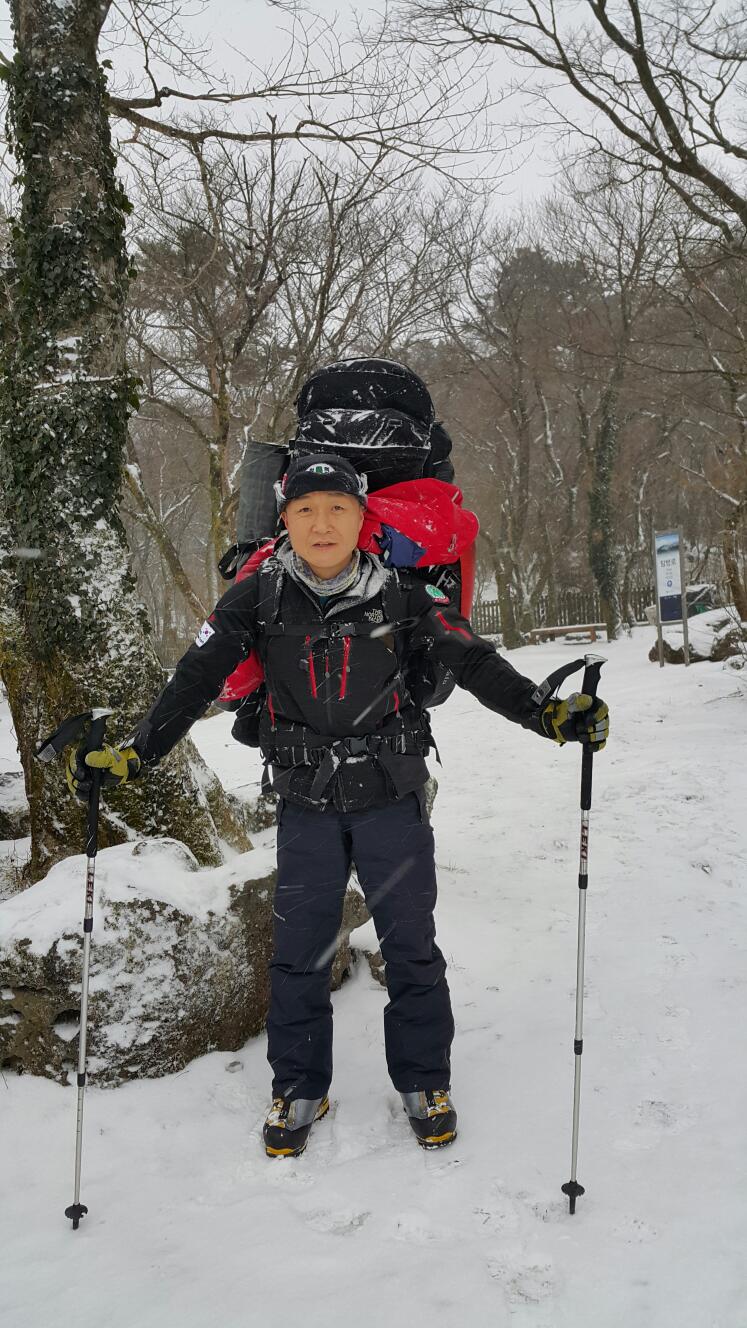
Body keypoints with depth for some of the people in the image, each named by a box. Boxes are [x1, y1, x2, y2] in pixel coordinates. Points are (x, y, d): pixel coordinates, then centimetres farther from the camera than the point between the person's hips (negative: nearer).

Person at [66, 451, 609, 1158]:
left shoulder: (401, 595, -6)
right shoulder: (257, 600, -5)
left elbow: (476, 663, -4)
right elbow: (195, 681, -4)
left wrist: (550, 714, -14)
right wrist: (130, 753, -11)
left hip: (391, 800, 0)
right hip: (306, 806, 1)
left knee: (410, 946, 8)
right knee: (299, 952, 8)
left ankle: (423, 1082, 27)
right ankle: (298, 1088, 28)